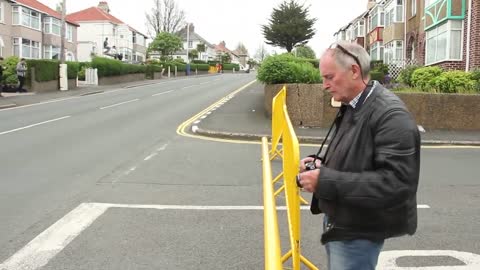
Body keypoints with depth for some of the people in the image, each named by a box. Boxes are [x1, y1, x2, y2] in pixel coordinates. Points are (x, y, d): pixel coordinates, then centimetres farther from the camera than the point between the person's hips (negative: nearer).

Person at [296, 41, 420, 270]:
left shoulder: (391, 114, -24)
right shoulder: (350, 107, 6)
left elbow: (396, 183, -31)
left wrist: (325, 181, -31)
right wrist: (320, 161, -2)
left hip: (358, 233, -9)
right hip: (338, 222, 9)